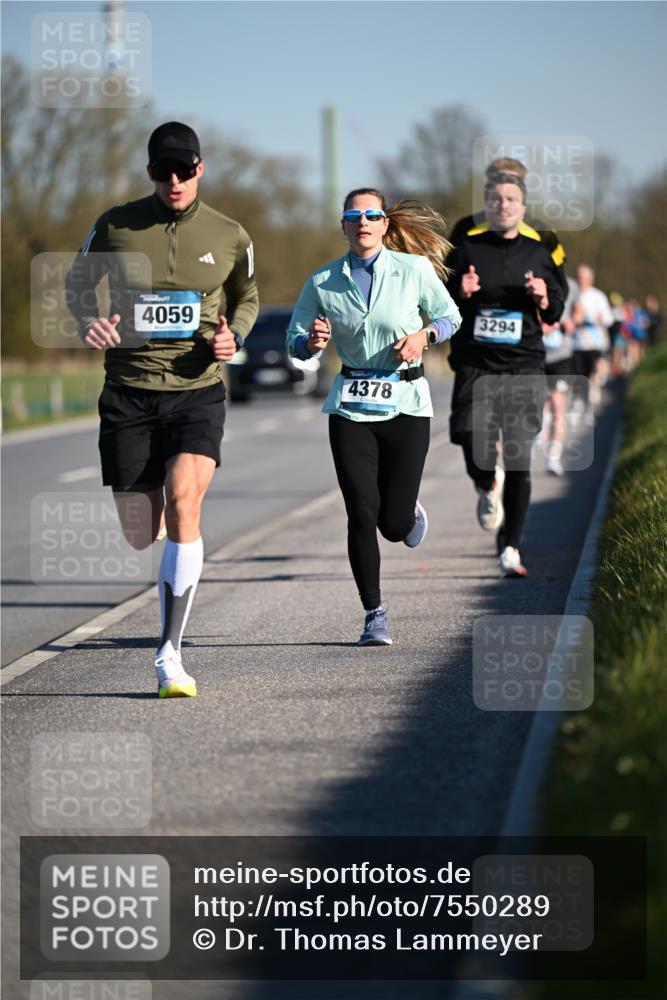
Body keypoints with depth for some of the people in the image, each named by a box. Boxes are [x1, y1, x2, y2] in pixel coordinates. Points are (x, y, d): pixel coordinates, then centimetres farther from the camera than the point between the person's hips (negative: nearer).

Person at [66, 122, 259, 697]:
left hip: (198, 393, -1)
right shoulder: (116, 227, -1)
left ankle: (170, 654, -19)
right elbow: (79, 281, 14)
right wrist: (88, 321, -7)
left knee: (183, 507, -23)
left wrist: (233, 337, -2)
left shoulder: (230, 237, 2)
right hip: (129, 394, 1)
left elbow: (247, 298, 19)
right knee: (141, 536, 4)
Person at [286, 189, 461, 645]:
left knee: (394, 524, -2)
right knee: (362, 516, -7)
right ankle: (374, 615, 6)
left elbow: (450, 316, 9)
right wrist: (313, 342, -16)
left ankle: (411, 512, 37)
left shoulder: (414, 269, -3)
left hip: (405, 403, -1)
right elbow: (296, 341, 6)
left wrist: (424, 335, -11)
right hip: (351, 406, 1)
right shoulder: (322, 281, 1)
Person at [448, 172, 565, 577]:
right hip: (476, 367, 0)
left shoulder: (539, 254, 10)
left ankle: (511, 549, 1)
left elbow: (555, 314, 16)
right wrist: (461, 294, -9)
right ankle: (488, 487, 29)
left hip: (524, 369, 1)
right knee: (477, 458, -9)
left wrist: (543, 298, -5)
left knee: (520, 461, -6)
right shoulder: (467, 250, 6)